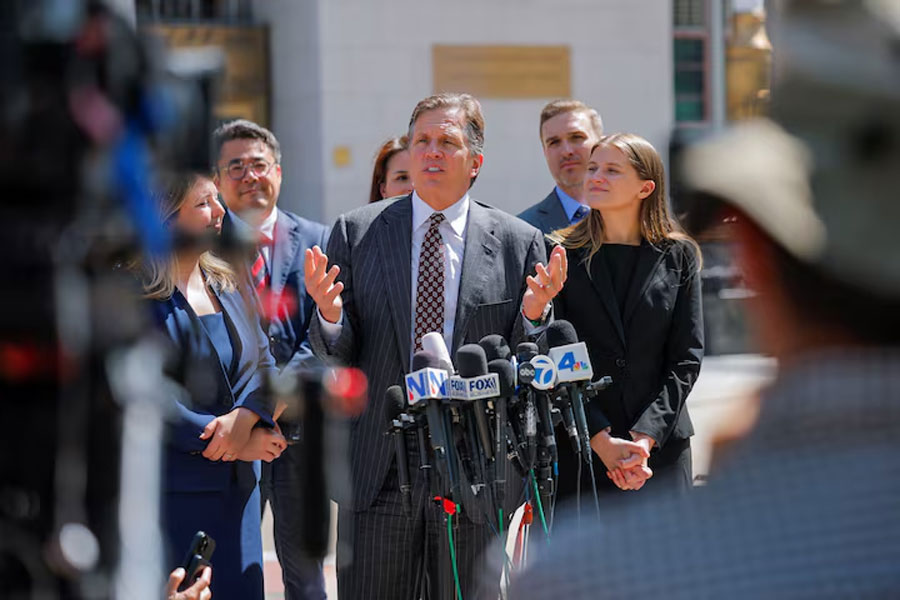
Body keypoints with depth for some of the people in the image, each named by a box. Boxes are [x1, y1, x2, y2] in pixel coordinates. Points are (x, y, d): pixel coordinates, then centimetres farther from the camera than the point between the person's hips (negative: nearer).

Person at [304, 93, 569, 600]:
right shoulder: (357, 231, 5)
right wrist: (329, 315, -18)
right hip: (378, 473, 0)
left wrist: (533, 314, -16)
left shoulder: (520, 243, 3)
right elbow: (338, 357, 4)